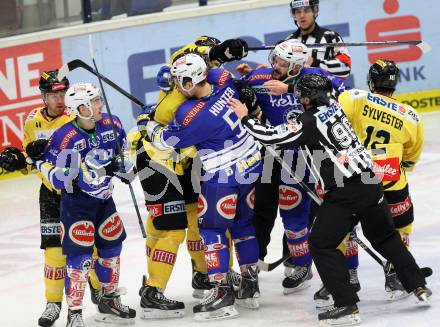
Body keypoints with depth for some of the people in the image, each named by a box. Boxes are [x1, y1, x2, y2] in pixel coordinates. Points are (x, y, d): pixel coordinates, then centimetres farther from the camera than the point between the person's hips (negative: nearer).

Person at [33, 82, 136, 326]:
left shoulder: (111, 125, -6)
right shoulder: (65, 137, -24)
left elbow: (120, 154, 14)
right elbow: (57, 179, -19)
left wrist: (125, 168, -3)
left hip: (103, 197, 7)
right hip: (76, 201, -7)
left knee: (111, 247, 15)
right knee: (80, 255, -9)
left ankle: (109, 302, 33)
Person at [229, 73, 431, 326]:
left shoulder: (308, 123, -11)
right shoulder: (334, 106, 9)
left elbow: (271, 137, -11)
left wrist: (245, 117, 2)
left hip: (344, 193, -7)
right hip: (370, 182, 7)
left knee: (322, 245, 2)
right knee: (385, 237, 24)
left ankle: (347, 306, -5)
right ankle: (418, 286, 28)